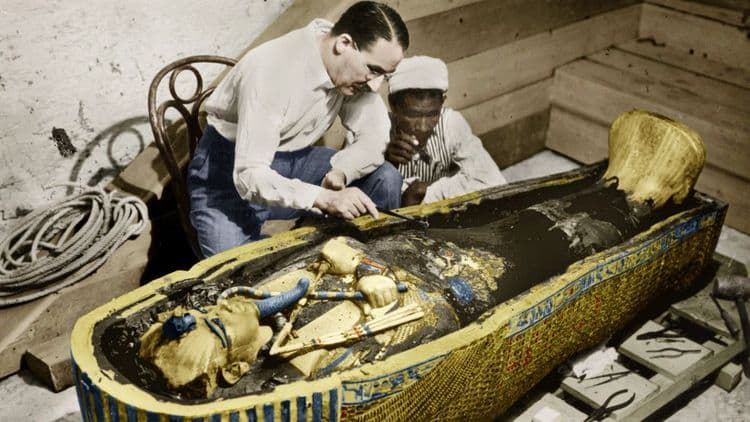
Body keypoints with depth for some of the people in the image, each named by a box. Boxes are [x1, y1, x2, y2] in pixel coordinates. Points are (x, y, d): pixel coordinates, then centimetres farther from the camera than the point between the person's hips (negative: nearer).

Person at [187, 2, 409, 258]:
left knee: (385, 178, -12)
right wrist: (326, 198, -48)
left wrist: (339, 173, -30)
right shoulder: (272, 70, -32)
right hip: (231, 169, -5)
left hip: (294, 160, 6)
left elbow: (375, 136, -10)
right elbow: (249, 176, -36)